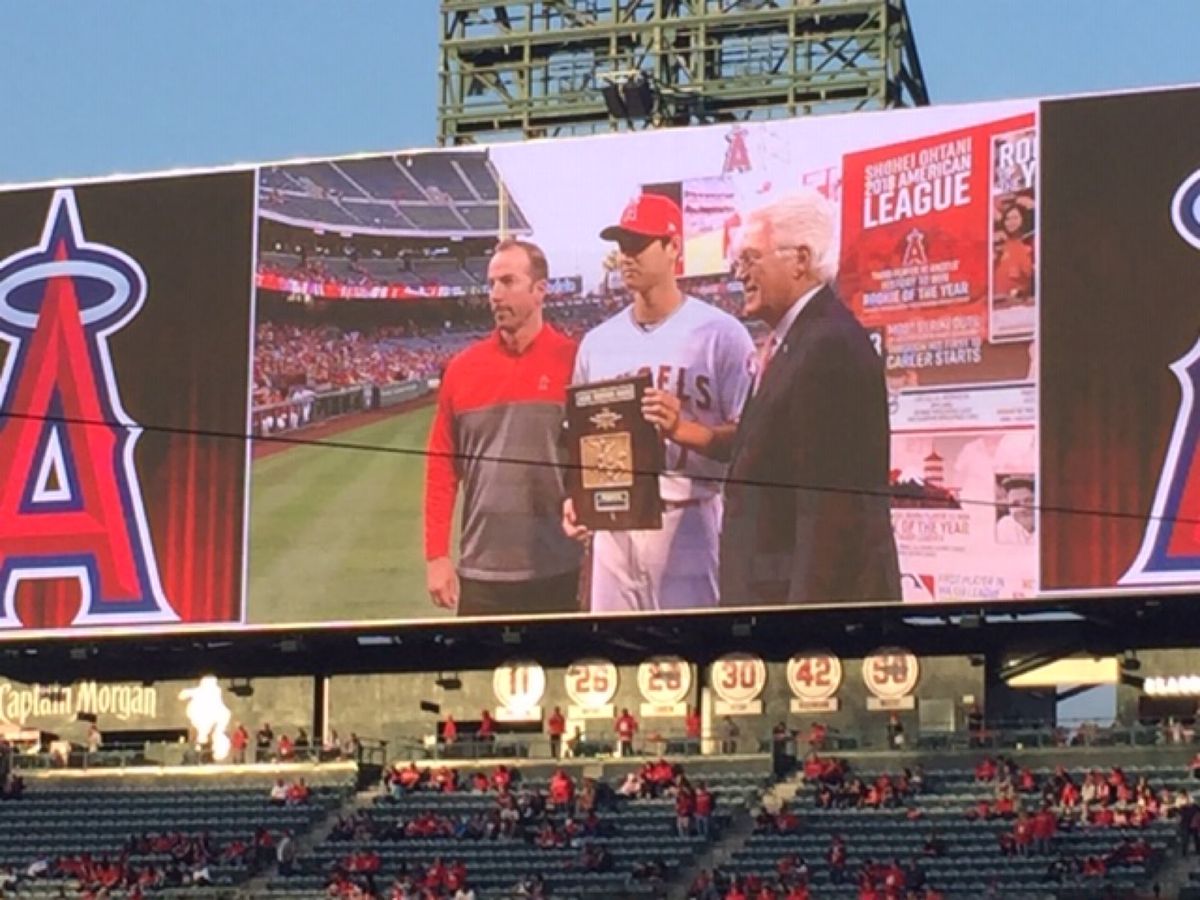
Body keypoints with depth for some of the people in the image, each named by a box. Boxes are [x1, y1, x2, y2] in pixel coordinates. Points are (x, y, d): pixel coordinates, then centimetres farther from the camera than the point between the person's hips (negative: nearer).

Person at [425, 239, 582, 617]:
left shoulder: (573, 362, -2)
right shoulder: (463, 368, 5)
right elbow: (441, 466, 7)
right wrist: (436, 555, 2)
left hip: (558, 573, -2)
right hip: (481, 574, 2)